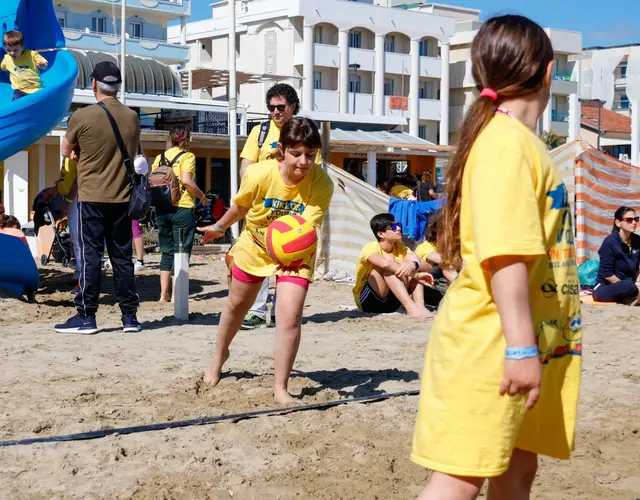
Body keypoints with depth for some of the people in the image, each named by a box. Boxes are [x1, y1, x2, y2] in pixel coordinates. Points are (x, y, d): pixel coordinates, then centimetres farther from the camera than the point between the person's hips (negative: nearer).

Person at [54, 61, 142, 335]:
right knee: (122, 257, 9)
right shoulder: (132, 117, 3)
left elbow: (65, 151, 5)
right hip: (122, 198, 4)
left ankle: (86, 317, 2)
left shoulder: (82, 117, -10)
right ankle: (130, 316, 12)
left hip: (91, 198, -4)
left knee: (90, 257, 0)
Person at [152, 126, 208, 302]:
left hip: (162, 208, 5)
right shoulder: (187, 156, -5)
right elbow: (186, 181, -17)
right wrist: (202, 196, -4)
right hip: (182, 208, -5)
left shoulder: (160, 157, 10)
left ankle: (164, 294, 14)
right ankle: (176, 295, -1)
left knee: (167, 251, 14)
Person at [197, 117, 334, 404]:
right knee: (237, 305, 22)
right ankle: (219, 354, 52)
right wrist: (219, 227, 9)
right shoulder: (258, 174, -29)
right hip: (254, 246, 2)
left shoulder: (322, 184, -31)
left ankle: (280, 388, -1)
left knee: (290, 316, -18)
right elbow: (241, 207, -7)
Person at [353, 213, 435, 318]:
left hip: (390, 302, 6)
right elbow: (385, 263, -40)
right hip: (366, 301, -6)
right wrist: (416, 275, -35)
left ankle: (419, 305, -26)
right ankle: (411, 307, -37)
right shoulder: (370, 248, -16)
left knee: (412, 257, -10)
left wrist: (413, 265, -34)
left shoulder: (399, 247, 3)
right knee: (388, 259, -27)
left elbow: (428, 267, -10)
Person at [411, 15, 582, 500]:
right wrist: (521, 347, -27)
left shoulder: (520, 142, 14)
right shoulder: (508, 142, -16)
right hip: (492, 343, -10)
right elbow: (505, 254, -25)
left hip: (530, 342, 10)